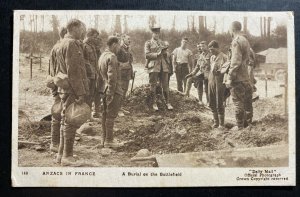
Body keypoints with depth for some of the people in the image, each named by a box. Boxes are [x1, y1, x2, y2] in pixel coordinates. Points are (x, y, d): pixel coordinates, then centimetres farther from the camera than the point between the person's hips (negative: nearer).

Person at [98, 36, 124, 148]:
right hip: (113, 90, -10)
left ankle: (105, 138, 25)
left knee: (106, 114, 15)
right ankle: (109, 140, 1)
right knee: (111, 115, -4)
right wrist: (111, 92, -21)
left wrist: (107, 90, 17)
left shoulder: (102, 56, 15)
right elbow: (112, 76, -22)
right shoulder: (112, 57, -16)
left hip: (105, 89, 10)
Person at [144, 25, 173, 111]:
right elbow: (147, 55, -5)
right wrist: (157, 54, -15)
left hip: (163, 66, 4)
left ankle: (167, 102, 8)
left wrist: (164, 51, 2)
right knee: (153, 85, -1)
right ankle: (154, 103, 6)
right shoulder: (148, 43, 6)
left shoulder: (162, 42, 19)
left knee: (165, 85, 1)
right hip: (153, 66, -4)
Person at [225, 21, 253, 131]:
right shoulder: (245, 40, 14)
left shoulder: (236, 41, -15)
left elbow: (235, 62, -21)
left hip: (237, 77, -9)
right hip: (245, 76, 9)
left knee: (238, 102, -1)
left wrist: (230, 78, -19)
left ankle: (240, 125, 6)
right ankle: (248, 122, 24)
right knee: (246, 101, 14)